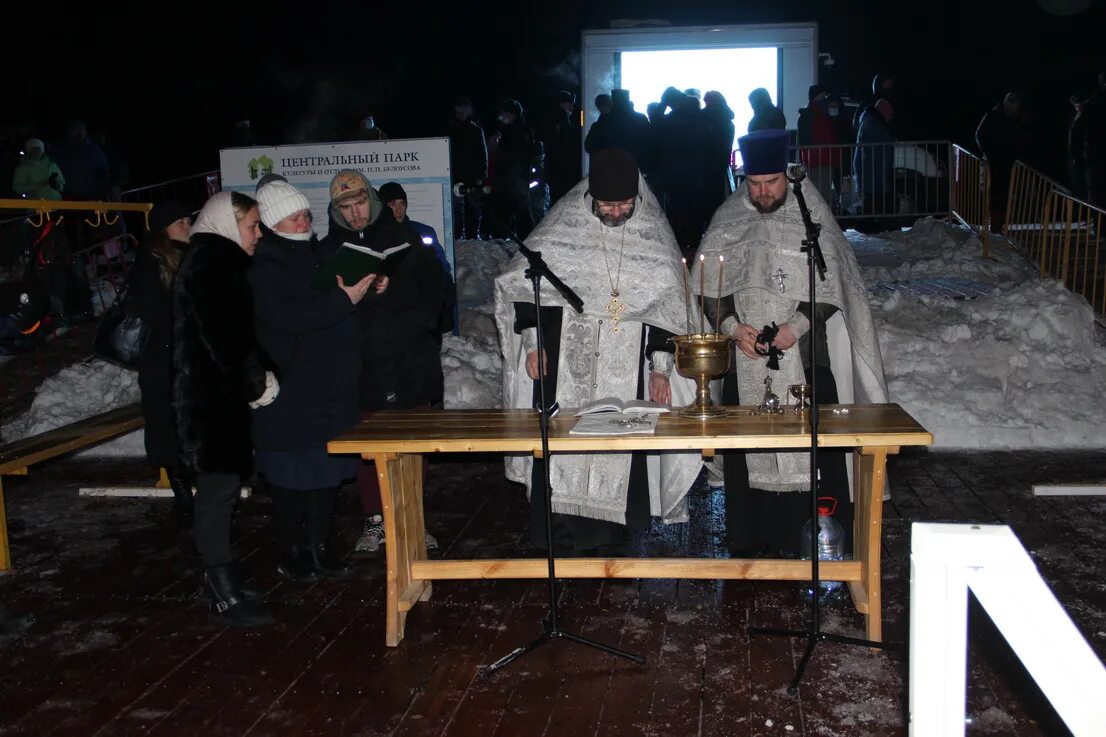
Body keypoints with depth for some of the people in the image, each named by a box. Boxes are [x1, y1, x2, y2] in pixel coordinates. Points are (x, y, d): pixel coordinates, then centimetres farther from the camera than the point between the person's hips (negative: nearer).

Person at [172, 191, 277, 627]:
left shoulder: (217, 263, 18)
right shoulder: (209, 266, -14)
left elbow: (238, 330, 18)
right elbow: (225, 338, -22)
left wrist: (258, 375, 4)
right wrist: (258, 382, -11)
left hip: (222, 395, 10)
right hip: (211, 399, -10)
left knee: (222, 486, 14)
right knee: (219, 489, -8)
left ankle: (219, 579, 24)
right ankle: (224, 596, -3)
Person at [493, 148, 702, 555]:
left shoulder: (653, 237, 2)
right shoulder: (563, 225, -2)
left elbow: (667, 305, 6)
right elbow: (527, 284, 4)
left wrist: (660, 366, 2)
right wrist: (532, 342, -1)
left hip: (625, 370, 1)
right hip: (565, 361, -1)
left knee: (619, 454, 0)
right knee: (561, 443, -2)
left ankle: (611, 541, 15)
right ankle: (561, 540, 10)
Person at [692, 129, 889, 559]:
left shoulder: (811, 214, -1)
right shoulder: (728, 220, 5)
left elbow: (830, 283, -3)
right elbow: (708, 285, 5)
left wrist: (796, 326, -16)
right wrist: (733, 326, -10)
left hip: (803, 352, -1)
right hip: (745, 355, 2)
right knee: (746, 445, 2)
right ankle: (749, 540, 13)